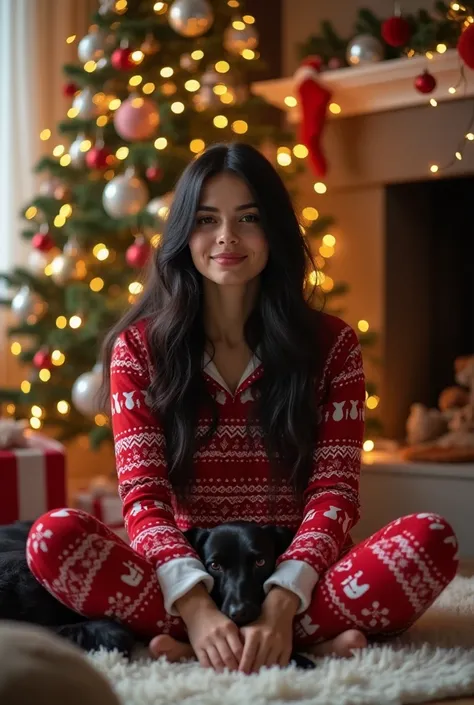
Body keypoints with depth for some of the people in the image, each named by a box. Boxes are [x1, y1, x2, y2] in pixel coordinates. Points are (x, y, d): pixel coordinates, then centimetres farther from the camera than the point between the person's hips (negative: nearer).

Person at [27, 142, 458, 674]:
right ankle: (313, 641, -28)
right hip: (187, 578, 0)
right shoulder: (139, 348, 4)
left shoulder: (330, 344, 5)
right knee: (54, 535, -28)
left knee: (431, 539, -27)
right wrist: (196, 607, -27)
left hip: (294, 579, 0)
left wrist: (280, 607, -25)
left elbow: (334, 491, -5)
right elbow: (143, 494, -7)